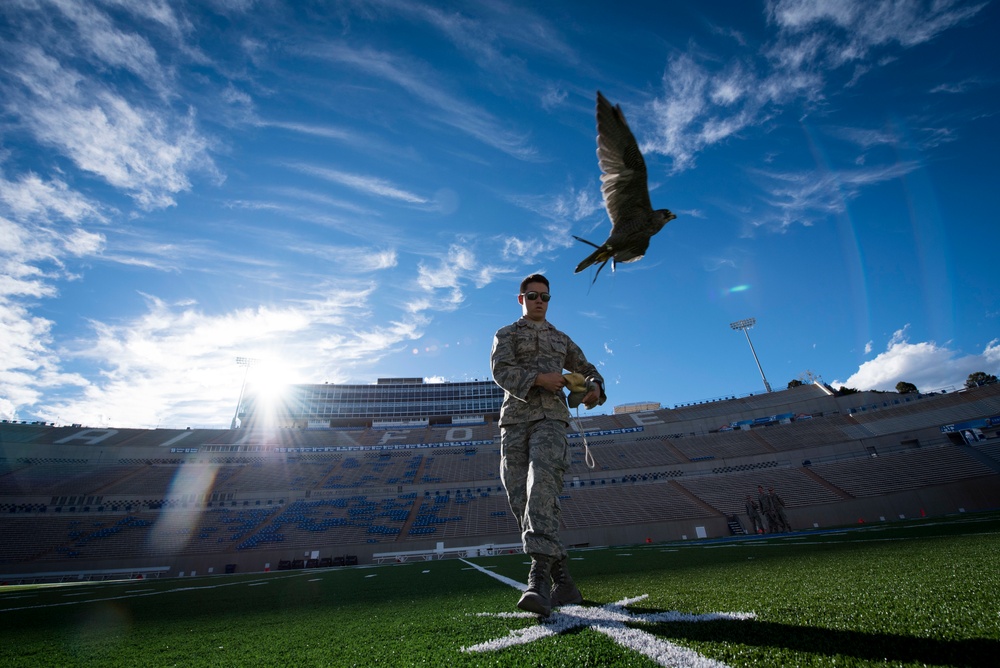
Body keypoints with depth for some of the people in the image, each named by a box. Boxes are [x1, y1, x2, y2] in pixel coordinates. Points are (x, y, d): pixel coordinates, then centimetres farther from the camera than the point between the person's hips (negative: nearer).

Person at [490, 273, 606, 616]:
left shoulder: (561, 339, 25)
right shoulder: (505, 335, 16)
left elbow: (588, 370, 28)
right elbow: (501, 371, -3)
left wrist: (594, 388, 4)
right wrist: (539, 378, -18)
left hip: (551, 419, 0)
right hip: (515, 421, 1)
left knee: (541, 487, -25)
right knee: (522, 502, -4)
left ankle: (539, 580, -33)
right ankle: (563, 582, 8)